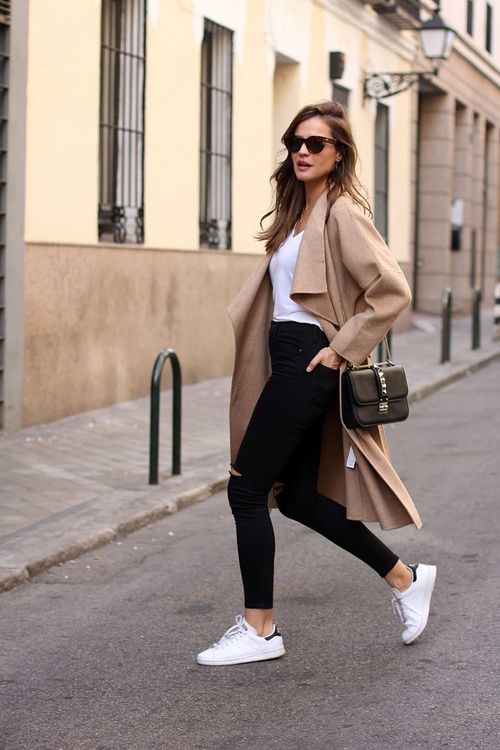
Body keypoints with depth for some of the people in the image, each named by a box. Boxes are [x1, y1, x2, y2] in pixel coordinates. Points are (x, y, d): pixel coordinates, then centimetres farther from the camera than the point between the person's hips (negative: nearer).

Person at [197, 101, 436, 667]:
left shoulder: (342, 212, -11)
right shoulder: (298, 212, 16)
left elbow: (392, 290, -21)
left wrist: (342, 349, -17)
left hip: (309, 364, -10)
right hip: (287, 361, 10)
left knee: (246, 489, -6)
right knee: (295, 495, 13)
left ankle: (259, 629, 4)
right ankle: (405, 579, 23)